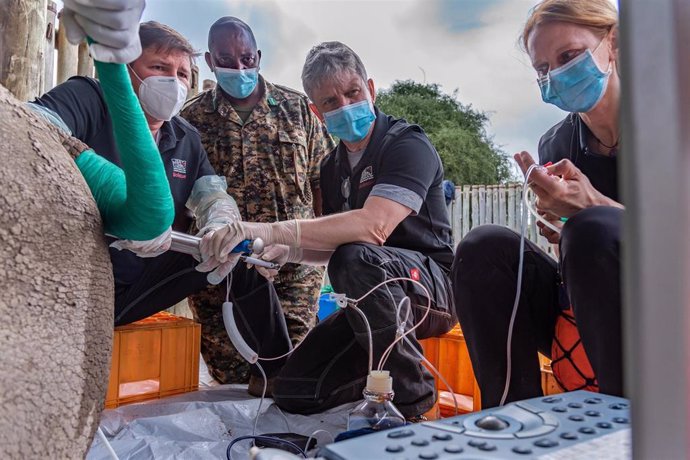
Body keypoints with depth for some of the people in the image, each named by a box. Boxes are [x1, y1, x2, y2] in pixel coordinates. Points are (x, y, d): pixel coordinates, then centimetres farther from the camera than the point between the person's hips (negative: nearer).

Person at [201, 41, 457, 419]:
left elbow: (373, 227, -32)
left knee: (355, 259, -38)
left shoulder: (408, 144, -14)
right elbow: (330, 246, 14)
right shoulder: (333, 167, 11)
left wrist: (270, 230, -37)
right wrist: (286, 251, -8)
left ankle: (412, 401, -20)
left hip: (432, 284, -6)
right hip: (379, 298, 7)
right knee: (293, 392, -2)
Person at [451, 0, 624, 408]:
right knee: (484, 248, -19)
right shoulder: (555, 146, 5)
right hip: (581, 327, 4)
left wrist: (594, 207, -26)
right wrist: (562, 234, -14)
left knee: (595, 230, -32)